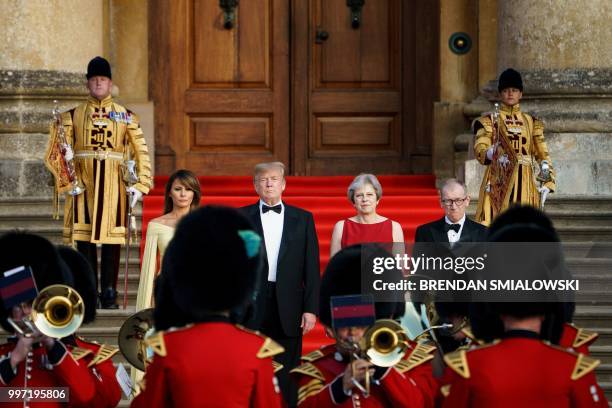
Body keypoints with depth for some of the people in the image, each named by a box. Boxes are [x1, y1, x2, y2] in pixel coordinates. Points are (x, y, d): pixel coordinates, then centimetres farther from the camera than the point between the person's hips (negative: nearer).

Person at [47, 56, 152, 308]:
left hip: (113, 182, 0)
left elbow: (141, 152, 4)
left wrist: (140, 184, -7)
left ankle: (109, 294, 5)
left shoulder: (126, 116, 9)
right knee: (84, 239, -2)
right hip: (83, 182, 0)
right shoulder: (73, 115, 9)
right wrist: (65, 155, -20)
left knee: (112, 241, -1)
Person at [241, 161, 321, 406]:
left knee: (287, 378, 3)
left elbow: (311, 267, 5)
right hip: (251, 307, 0)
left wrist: (311, 308, -3)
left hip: (289, 309, 1)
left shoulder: (303, 219, 8)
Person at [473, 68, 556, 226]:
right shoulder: (489, 121, 5)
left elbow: (543, 155, 13)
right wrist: (489, 153, -31)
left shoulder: (532, 122, 15)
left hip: (525, 183, 3)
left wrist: (547, 183, 0)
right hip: (499, 181, -3)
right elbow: (479, 150, -8)